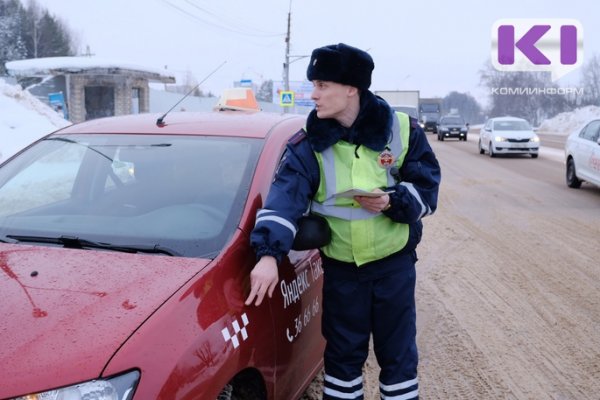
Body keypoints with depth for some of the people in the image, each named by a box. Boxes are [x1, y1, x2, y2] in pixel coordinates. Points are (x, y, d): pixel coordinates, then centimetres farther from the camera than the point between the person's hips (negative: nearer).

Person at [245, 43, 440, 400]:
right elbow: (284, 198, -22)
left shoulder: (403, 131, -8)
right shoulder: (309, 145, -8)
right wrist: (269, 254, -37)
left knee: (398, 353, 12)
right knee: (343, 353, 14)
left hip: (394, 264, 0)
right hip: (341, 269, 1)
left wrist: (393, 201, -23)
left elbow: (427, 188, -2)